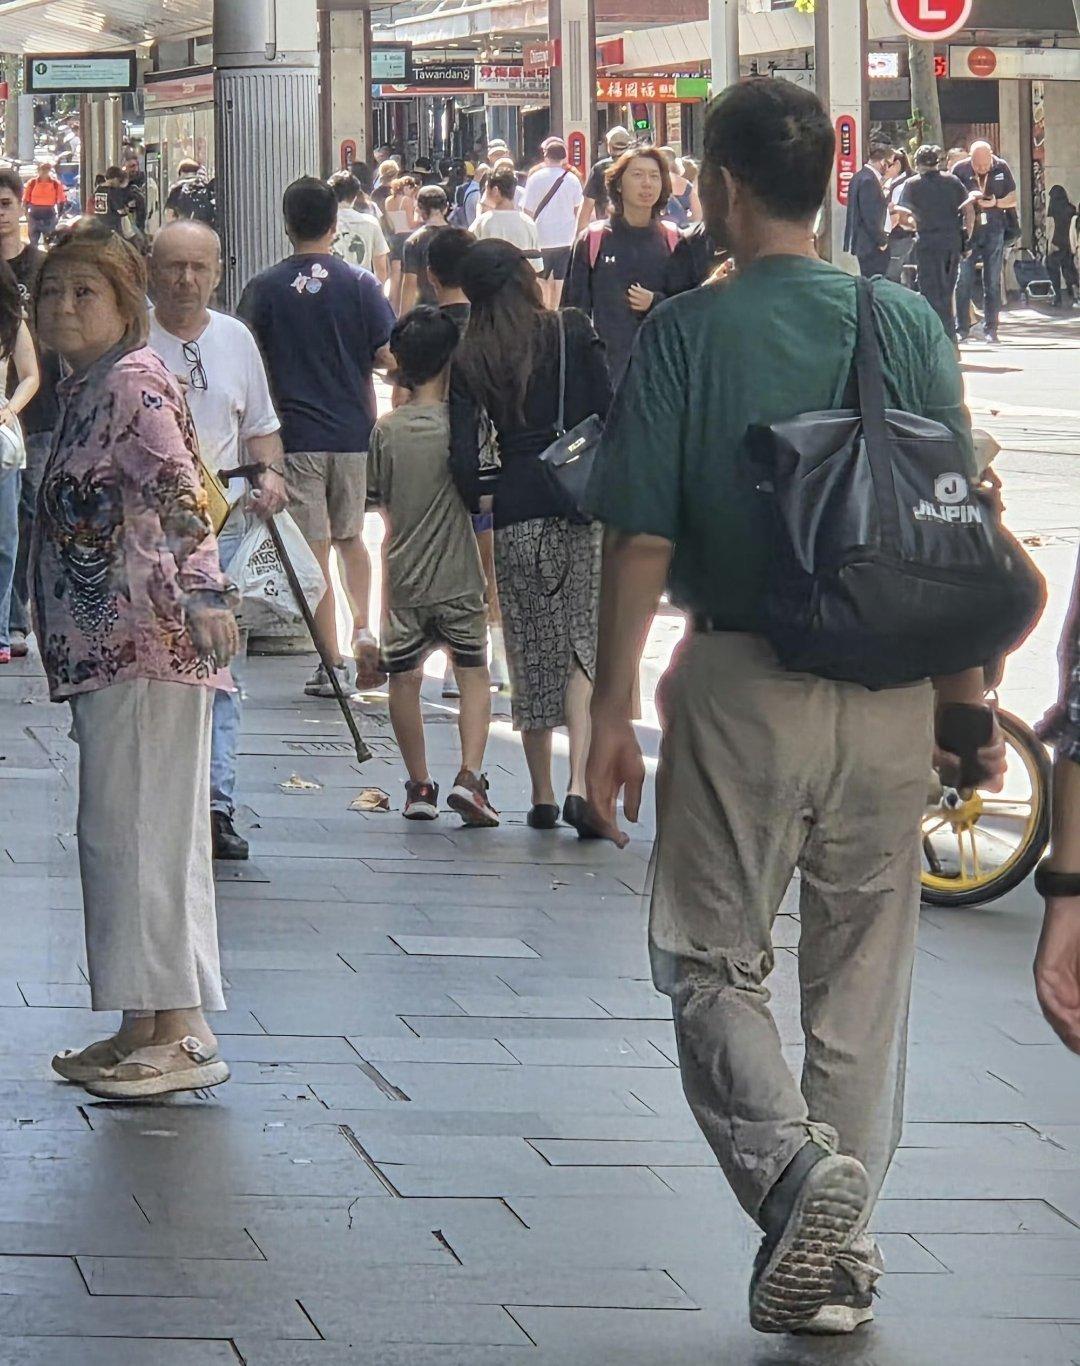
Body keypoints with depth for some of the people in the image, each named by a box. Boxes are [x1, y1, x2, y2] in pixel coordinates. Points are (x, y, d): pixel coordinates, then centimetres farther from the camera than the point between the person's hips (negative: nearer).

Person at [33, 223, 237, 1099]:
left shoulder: (134, 383, -11)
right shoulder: (86, 388, 18)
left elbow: (179, 491, -23)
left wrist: (205, 592, -35)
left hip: (147, 640, -10)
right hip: (106, 645, 10)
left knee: (136, 829, -9)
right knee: (122, 832, 13)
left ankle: (183, 1033, -7)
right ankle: (148, 1027, 18)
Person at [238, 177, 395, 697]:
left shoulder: (264, 288, -4)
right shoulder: (359, 284, -2)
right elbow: (389, 355, -5)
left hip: (295, 434, -2)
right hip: (354, 431, 2)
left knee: (315, 551, 2)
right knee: (351, 537, 20)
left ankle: (332, 663, 1)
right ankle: (362, 628, 1)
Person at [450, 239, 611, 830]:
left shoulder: (469, 361, 2)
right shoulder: (573, 333, 0)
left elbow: (463, 455, -3)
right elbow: (611, 415, -3)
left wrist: (483, 497, 15)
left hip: (515, 511, 1)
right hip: (580, 503, -1)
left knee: (531, 651, 11)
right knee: (583, 647, 2)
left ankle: (542, 795, 16)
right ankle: (578, 783, -15)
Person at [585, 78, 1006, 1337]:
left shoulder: (684, 335, -7)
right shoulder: (908, 326, 2)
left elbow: (642, 540, -9)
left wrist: (613, 709, -1)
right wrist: (968, 704, 12)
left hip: (742, 684, -3)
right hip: (888, 697, 3)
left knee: (708, 961, 9)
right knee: (864, 974, 14)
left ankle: (793, 1161, -16)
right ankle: (835, 1252, 17)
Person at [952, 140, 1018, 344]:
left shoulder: (1001, 168, 0)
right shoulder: (960, 169, -3)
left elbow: (1013, 199, 4)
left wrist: (995, 203, -15)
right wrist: (968, 199, -18)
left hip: (994, 230, 1)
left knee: (992, 281, 2)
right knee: (963, 280, -3)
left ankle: (990, 329, 7)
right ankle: (963, 329, 3)